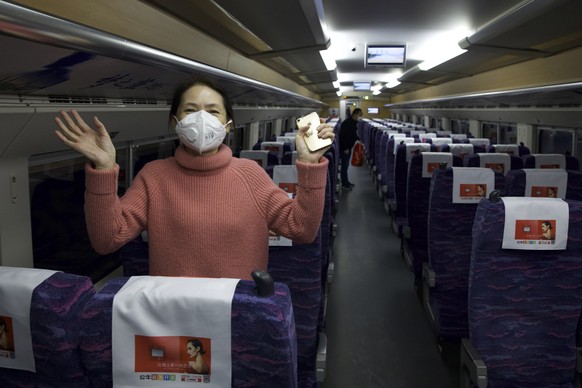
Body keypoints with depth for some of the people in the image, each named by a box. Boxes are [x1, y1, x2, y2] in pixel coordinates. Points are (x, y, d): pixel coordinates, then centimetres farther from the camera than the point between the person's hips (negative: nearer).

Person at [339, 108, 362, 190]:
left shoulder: (354, 122, 9)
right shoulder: (347, 123, -22)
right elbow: (343, 136, -25)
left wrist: (359, 140, 8)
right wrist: (345, 148, -24)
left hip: (348, 147, 9)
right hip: (344, 148, -9)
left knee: (346, 165, 15)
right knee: (344, 165, -2)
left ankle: (346, 182, 24)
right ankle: (344, 184, 5)